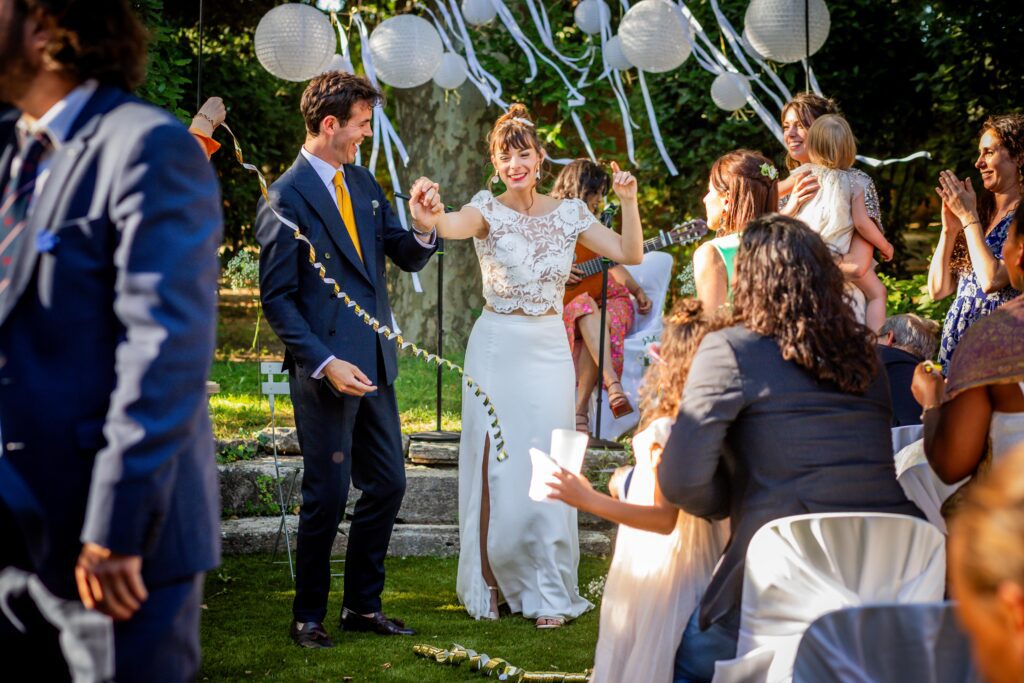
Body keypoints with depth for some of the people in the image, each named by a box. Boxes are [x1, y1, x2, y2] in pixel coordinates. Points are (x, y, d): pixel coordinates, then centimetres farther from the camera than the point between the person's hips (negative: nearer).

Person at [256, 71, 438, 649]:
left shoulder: (363, 183, 12)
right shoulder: (286, 199, -11)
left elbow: (407, 258, 14)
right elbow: (277, 299, -12)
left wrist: (424, 229, -9)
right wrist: (325, 363, -19)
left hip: (375, 362, 8)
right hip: (327, 370, -7)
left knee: (388, 485, 11)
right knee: (328, 497, 0)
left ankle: (364, 606, 24)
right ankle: (309, 616, 15)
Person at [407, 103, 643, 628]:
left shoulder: (568, 213, 3)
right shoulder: (489, 210, -6)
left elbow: (630, 254, 0)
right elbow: (454, 226, -29)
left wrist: (628, 202, -14)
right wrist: (427, 215, -52)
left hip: (550, 348, 2)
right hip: (497, 346, -2)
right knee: (494, 465, 3)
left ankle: (547, 592, 11)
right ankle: (488, 585, 17)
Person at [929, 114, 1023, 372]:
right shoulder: (983, 212, 11)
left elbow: (991, 280, -21)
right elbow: (937, 289, 8)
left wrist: (968, 216, -12)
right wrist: (949, 229, -5)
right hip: (956, 341, 6)